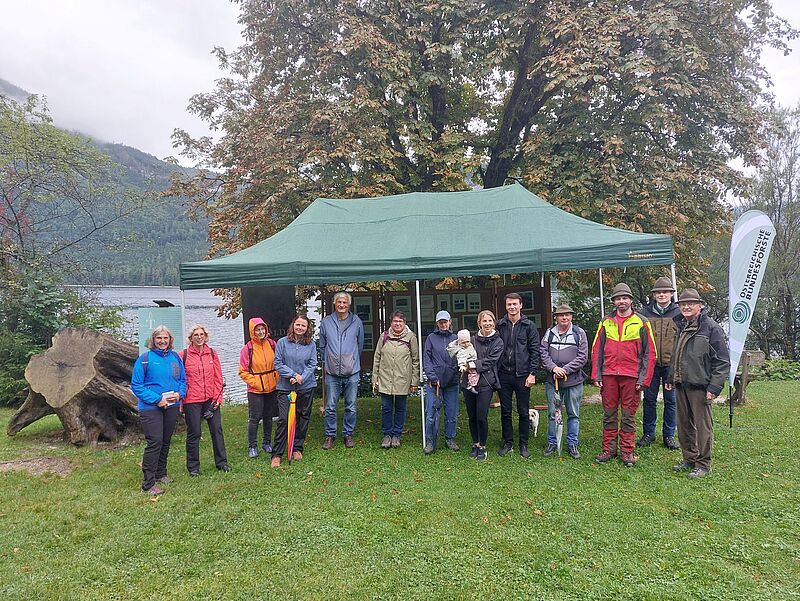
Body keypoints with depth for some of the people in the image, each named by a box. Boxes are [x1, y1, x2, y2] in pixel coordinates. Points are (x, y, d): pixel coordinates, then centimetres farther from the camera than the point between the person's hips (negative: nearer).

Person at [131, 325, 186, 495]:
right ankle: (148, 483, -3)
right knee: (155, 442, -11)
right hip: (151, 407, -5)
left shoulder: (175, 357, 4)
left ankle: (161, 473, 33)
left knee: (166, 441, 15)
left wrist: (179, 394, -10)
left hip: (172, 406, 5)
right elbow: (136, 385, -10)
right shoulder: (145, 359, -9)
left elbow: (183, 380, 11)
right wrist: (156, 399, -18)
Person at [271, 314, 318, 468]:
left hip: (306, 387, 2)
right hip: (285, 387, -2)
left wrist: (301, 378, -16)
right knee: (283, 419, -7)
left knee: (303, 418, 11)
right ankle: (277, 454, 1)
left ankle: (297, 448, 27)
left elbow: (312, 365, -1)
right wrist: (293, 375, -15)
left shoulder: (311, 344, 2)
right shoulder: (282, 342, -3)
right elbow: (278, 364, -4)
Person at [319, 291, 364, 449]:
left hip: (352, 373, 0)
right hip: (332, 373, 0)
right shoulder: (326, 322, 2)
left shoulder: (356, 322, 2)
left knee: (351, 407, 8)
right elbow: (322, 346, 13)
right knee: (330, 407, 5)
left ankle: (348, 434, 23)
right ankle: (330, 435, 19)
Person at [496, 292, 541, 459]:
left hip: (522, 375, -2)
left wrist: (532, 373, -8)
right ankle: (508, 443, 21)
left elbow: (535, 351, -1)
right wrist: (495, 372, 1)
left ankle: (524, 445, 19)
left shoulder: (529, 326, 1)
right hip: (504, 375, 2)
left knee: (524, 412, 7)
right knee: (505, 411, 9)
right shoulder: (499, 326, 5)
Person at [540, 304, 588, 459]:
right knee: (552, 413, 8)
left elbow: (583, 357, -6)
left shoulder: (579, 333, 0)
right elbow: (543, 353, 2)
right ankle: (552, 443, 21)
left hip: (574, 381, -1)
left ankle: (572, 444, 21)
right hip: (552, 381, 1)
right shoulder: (549, 333, 6)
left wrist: (565, 369, -13)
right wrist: (553, 367, -14)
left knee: (573, 414, 8)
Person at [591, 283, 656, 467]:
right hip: (609, 375, 2)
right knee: (609, 414, 8)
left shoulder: (641, 322, 1)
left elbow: (650, 353, 0)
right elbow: (597, 349, 9)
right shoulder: (606, 322, 8)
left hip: (631, 376, -2)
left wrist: (644, 378, -6)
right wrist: (596, 375, 3)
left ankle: (627, 452, 15)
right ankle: (609, 449, 17)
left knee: (628, 415, 5)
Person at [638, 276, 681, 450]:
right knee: (649, 399, 7)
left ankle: (669, 436, 20)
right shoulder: (645, 313, 4)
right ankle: (648, 434, 19)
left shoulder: (678, 313, 1)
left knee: (671, 400, 8)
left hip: (671, 364, -1)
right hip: (650, 363, 1)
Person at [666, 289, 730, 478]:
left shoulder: (711, 327, -9)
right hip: (681, 385, 8)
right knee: (684, 424, 14)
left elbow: (722, 361, -11)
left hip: (699, 386, -7)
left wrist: (714, 387, -16)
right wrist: (671, 378, 17)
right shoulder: (681, 326, 14)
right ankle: (689, 459, 27)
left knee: (702, 426, 0)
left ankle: (703, 464, 12)